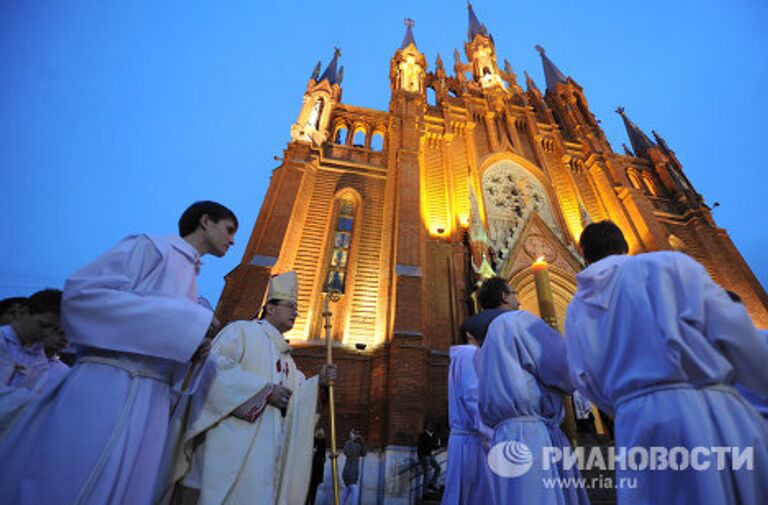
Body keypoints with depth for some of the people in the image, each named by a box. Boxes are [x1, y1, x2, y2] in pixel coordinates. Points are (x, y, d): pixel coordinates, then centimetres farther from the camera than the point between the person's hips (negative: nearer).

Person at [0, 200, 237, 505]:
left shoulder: (189, 279, 21)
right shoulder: (151, 246, -1)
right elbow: (80, 293, -14)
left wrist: (192, 350, 1)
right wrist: (184, 322, -17)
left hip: (151, 402, 8)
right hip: (106, 389, -7)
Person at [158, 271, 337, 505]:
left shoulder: (285, 356, 22)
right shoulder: (242, 330, 0)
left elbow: (297, 394, 15)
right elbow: (215, 366, -18)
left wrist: (319, 381, -5)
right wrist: (266, 390, -18)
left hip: (263, 447, 8)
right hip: (232, 440, -7)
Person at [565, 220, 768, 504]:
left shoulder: (577, 311, 12)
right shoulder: (670, 263, 4)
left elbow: (587, 384, 11)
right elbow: (732, 330, -3)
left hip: (636, 427, 3)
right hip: (705, 412, -2)